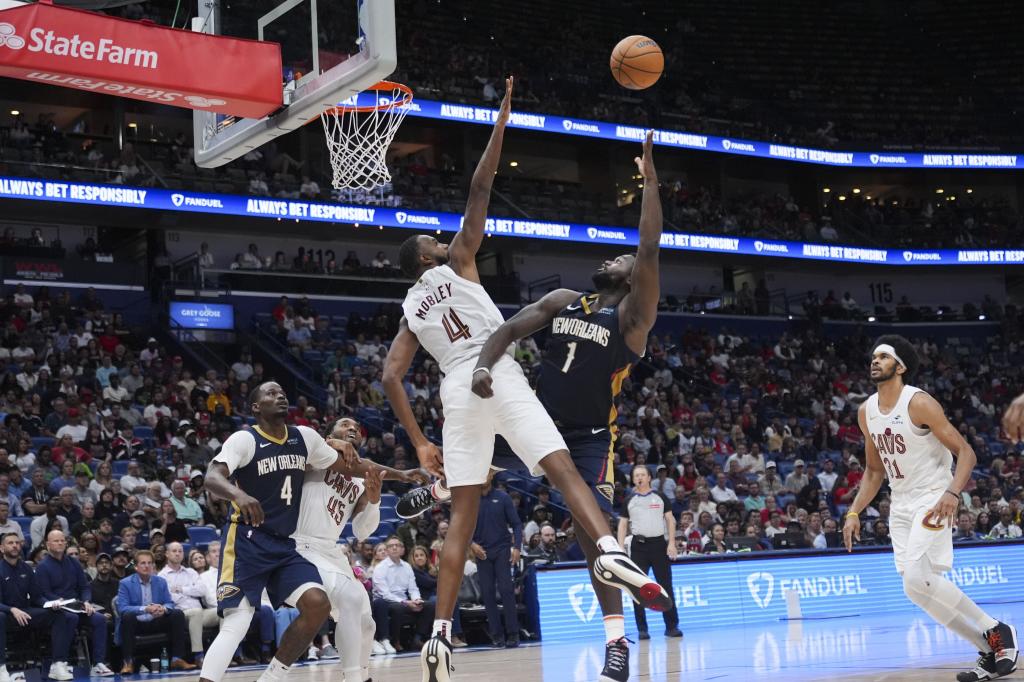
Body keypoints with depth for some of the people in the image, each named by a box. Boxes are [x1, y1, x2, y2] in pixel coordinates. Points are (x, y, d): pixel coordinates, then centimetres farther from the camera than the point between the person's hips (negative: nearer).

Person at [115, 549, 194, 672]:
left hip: (156, 623, 4)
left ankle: (177, 659, -16)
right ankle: (128, 662, -30)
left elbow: (170, 603, 5)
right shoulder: (125, 584, -5)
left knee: (178, 614, -18)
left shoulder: (161, 582, 8)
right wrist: (145, 609, -32)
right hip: (136, 624, -4)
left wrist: (164, 608, -22)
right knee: (128, 616, -36)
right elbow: (122, 608, -17)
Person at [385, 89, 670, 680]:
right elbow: (480, 188, 9)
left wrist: (420, 443, 17)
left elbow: (391, 377, 16)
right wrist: (502, 120, 13)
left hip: (457, 389, 5)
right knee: (564, 468, -18)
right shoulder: (457, 264, 15)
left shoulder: (410, 311, 27)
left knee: (463, 514, 6)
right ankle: (612, 554, -44)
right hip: (497, 377, -5)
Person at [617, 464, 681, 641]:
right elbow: (623, 524, 9)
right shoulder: (629, 501, 8)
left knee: (666, 586, -1)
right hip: (638, 545, 1)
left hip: (659, 543, -1)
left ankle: (672, 626, 6)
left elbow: (670, 520, 6)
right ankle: (642, 629, 5)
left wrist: (671, 543, -4)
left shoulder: (660, 498, 6)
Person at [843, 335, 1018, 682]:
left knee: (917, 580, -23)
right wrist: (854, 513, 8)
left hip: (932, 500, -8)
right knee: (918, 588, 2)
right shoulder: (866, 412, 7)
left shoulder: (919, 403, -15)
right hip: (900, 506, 8)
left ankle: (997, 631, -8)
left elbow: (966, 452, -17)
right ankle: (989, 651, 13)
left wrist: (952, 492, -34)